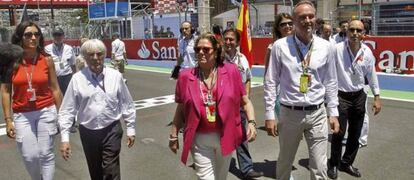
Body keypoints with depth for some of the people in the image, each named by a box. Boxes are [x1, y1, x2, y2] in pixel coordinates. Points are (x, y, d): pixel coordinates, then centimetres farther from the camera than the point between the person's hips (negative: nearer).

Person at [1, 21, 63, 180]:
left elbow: (55, 89, 1)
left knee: (46, 155, 5)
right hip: (22, 115, 0)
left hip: (46, 112, 0)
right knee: (30, 157, 4)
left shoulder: (47, 59, -2)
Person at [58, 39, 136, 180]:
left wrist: (130, 129, 6)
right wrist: (64, 138, -8)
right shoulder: (77, 79, -8)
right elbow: (67, 110, -5)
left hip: (112, 131, -1)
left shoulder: (115, 76, -6)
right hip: (88, 132, 1)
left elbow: (127, 104, 2)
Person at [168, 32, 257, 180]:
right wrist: (174, 135, 8)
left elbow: (245, 102, 1)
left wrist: (251, 122, -13)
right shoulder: (186, 76, -4)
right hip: (200, 140, -1)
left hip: (226, 137, 1)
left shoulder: (231, 72, -6)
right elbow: (180, 110, 6)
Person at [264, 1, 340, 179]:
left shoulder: (326, 47, 0)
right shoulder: (280, 46, -6)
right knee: (284, 163, 16)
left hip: (317, 113, 1)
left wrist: (333, 113, 7)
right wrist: (270, 115, -4)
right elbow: (271, 82, -2)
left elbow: (331, 82, 8)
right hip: (290, 113, -1)